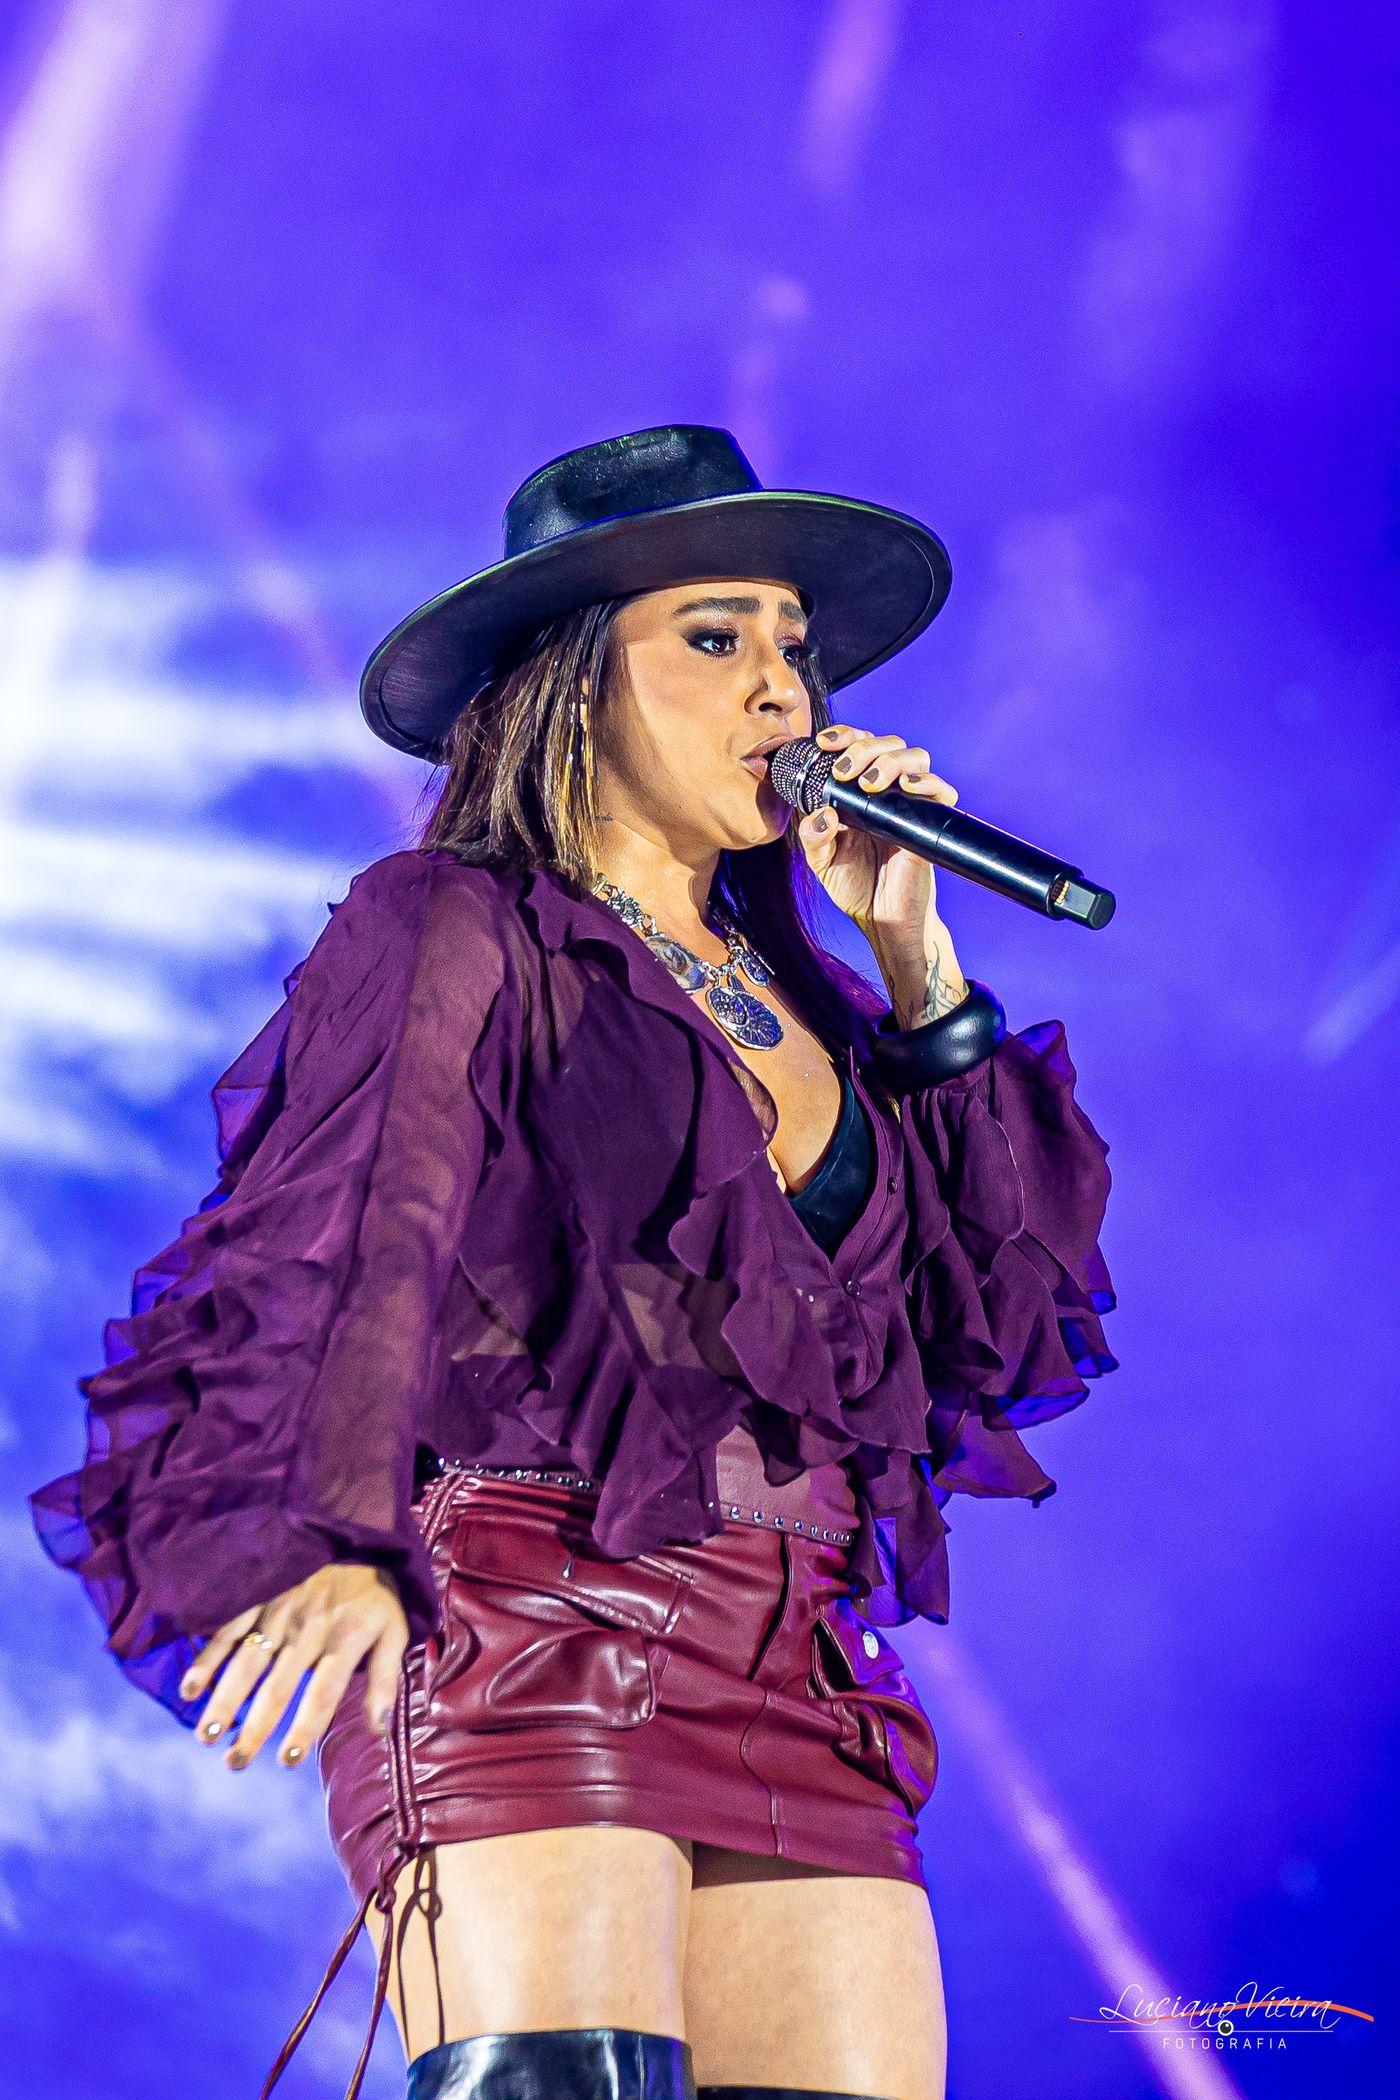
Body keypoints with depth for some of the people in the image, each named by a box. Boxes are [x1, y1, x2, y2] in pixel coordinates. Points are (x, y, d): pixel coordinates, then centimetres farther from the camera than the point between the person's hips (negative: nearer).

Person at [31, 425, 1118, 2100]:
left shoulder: (800, 998, 23)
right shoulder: (456, 928, 5)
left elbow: (1003, 1314, 15)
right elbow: (354, 1243, -11)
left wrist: (914, 960, 12)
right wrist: (328, 1542, -28)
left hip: (804, 1696, 6)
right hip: (529, 1632, -6)